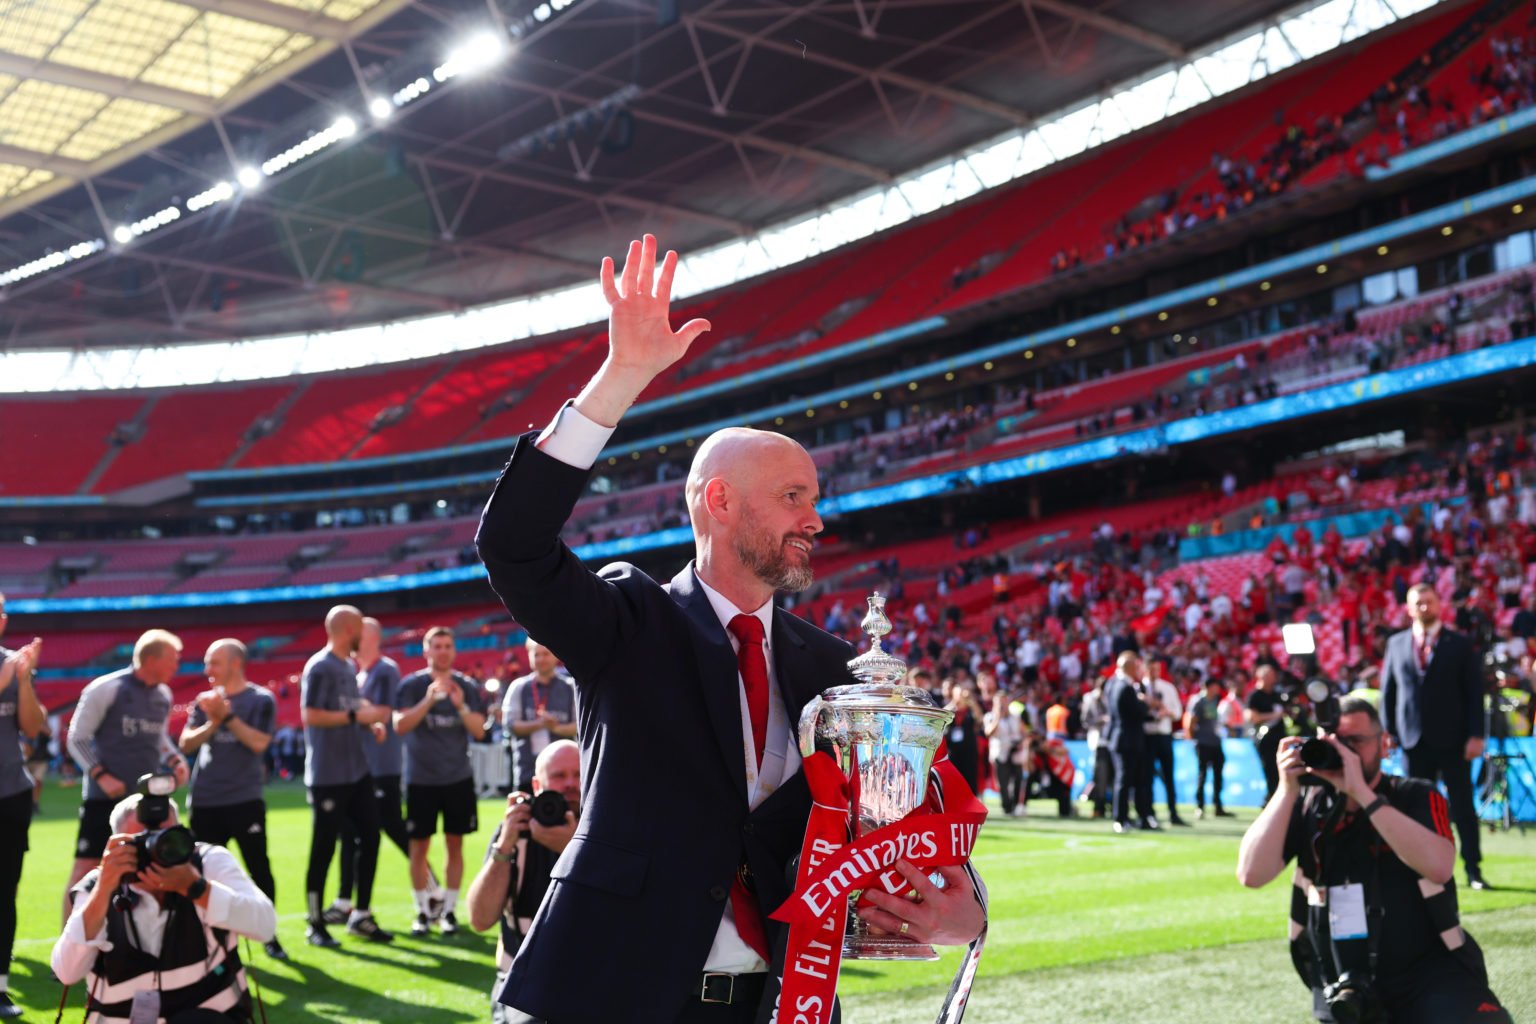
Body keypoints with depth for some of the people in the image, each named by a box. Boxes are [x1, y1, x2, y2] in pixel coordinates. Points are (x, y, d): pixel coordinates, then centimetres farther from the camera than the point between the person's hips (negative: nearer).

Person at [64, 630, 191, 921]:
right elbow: (77, 738, -8)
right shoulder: (105, 689, -12)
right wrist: (101, 776, -18)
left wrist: (175, 760, 4)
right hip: (105, 797, -6)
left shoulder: (164, 695, 8)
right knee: (85, 869, -5)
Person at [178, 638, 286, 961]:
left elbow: (258, 743, -15)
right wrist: (213, 723, -12)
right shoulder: (205, 701, 10)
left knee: (259, 868, -1)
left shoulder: (260, 699, -3)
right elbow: (187, 744, 3)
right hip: (205, 801, 4)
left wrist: (227, 716, -16)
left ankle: (269, 936, 11)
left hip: (245, 800, -4)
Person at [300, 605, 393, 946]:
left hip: (357, 771, 9)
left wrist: (370, 716, 4)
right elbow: (310, 715, -20)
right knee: (323, 850, 0)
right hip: (328, 776, -9)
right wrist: (356, 715, -19)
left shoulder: (350, 667, 15)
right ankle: (315, 925, 10)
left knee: (369, 838, 11)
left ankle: (361, 915, 22)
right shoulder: (320, 667, -13)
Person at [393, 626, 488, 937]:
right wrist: (428, 700, -26)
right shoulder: (411, 685, -2)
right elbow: (400, 725, -13)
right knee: (419, 846, 2)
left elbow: (479, 731, -2)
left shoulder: (468, 687, 3)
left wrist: (461, 706, -19)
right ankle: (423, 911, 12)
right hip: (421, 779, -1)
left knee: (455, 845, 4)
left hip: (458, 778, 2)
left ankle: (449, 910, 12)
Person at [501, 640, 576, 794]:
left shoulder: (570, 687, 6)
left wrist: (557, 728, -17)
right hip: (528, 768, 0)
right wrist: (539, 724, -15)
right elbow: (509, 724, 0)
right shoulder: (519, 687, 7)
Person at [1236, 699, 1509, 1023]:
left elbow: (1438, 866, -21)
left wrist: (1361, 793, -22)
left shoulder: (1417, 798, -1)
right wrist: (1287, 789, -13)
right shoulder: (1308, 808, 4)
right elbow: (1252, 874, -8)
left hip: (1431, 976, -2)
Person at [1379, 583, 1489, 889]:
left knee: (1462, 804, 2)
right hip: (1414, 738, 2)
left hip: (1452, 738, -2)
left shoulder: (1459, 644, 1)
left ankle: (1473, 868, 8)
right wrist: (1388, 730, 1)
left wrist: (1475, 735, -8)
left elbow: (1475, 692, -1)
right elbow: (1387, 689, 9)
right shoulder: (1396, 644, 7)